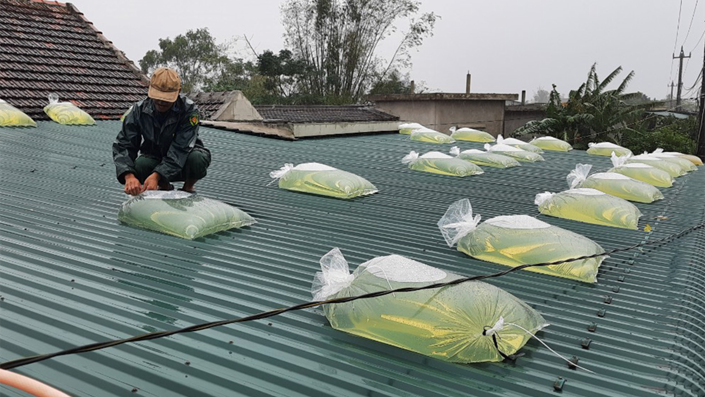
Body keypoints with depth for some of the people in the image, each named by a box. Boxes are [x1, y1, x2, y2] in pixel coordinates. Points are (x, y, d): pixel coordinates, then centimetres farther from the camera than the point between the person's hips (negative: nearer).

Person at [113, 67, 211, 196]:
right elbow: (123, 145, -19)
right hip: (154, 158, 3)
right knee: (139, 165, -31)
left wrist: (156, 175, -42)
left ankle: (188, 188, -1)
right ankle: (165, 187, 4)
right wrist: (129, 176, -39)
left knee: (197, 158, -36)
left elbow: (180, 149, -31)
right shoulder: (138, 110, -14)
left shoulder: (189, 110, -24)